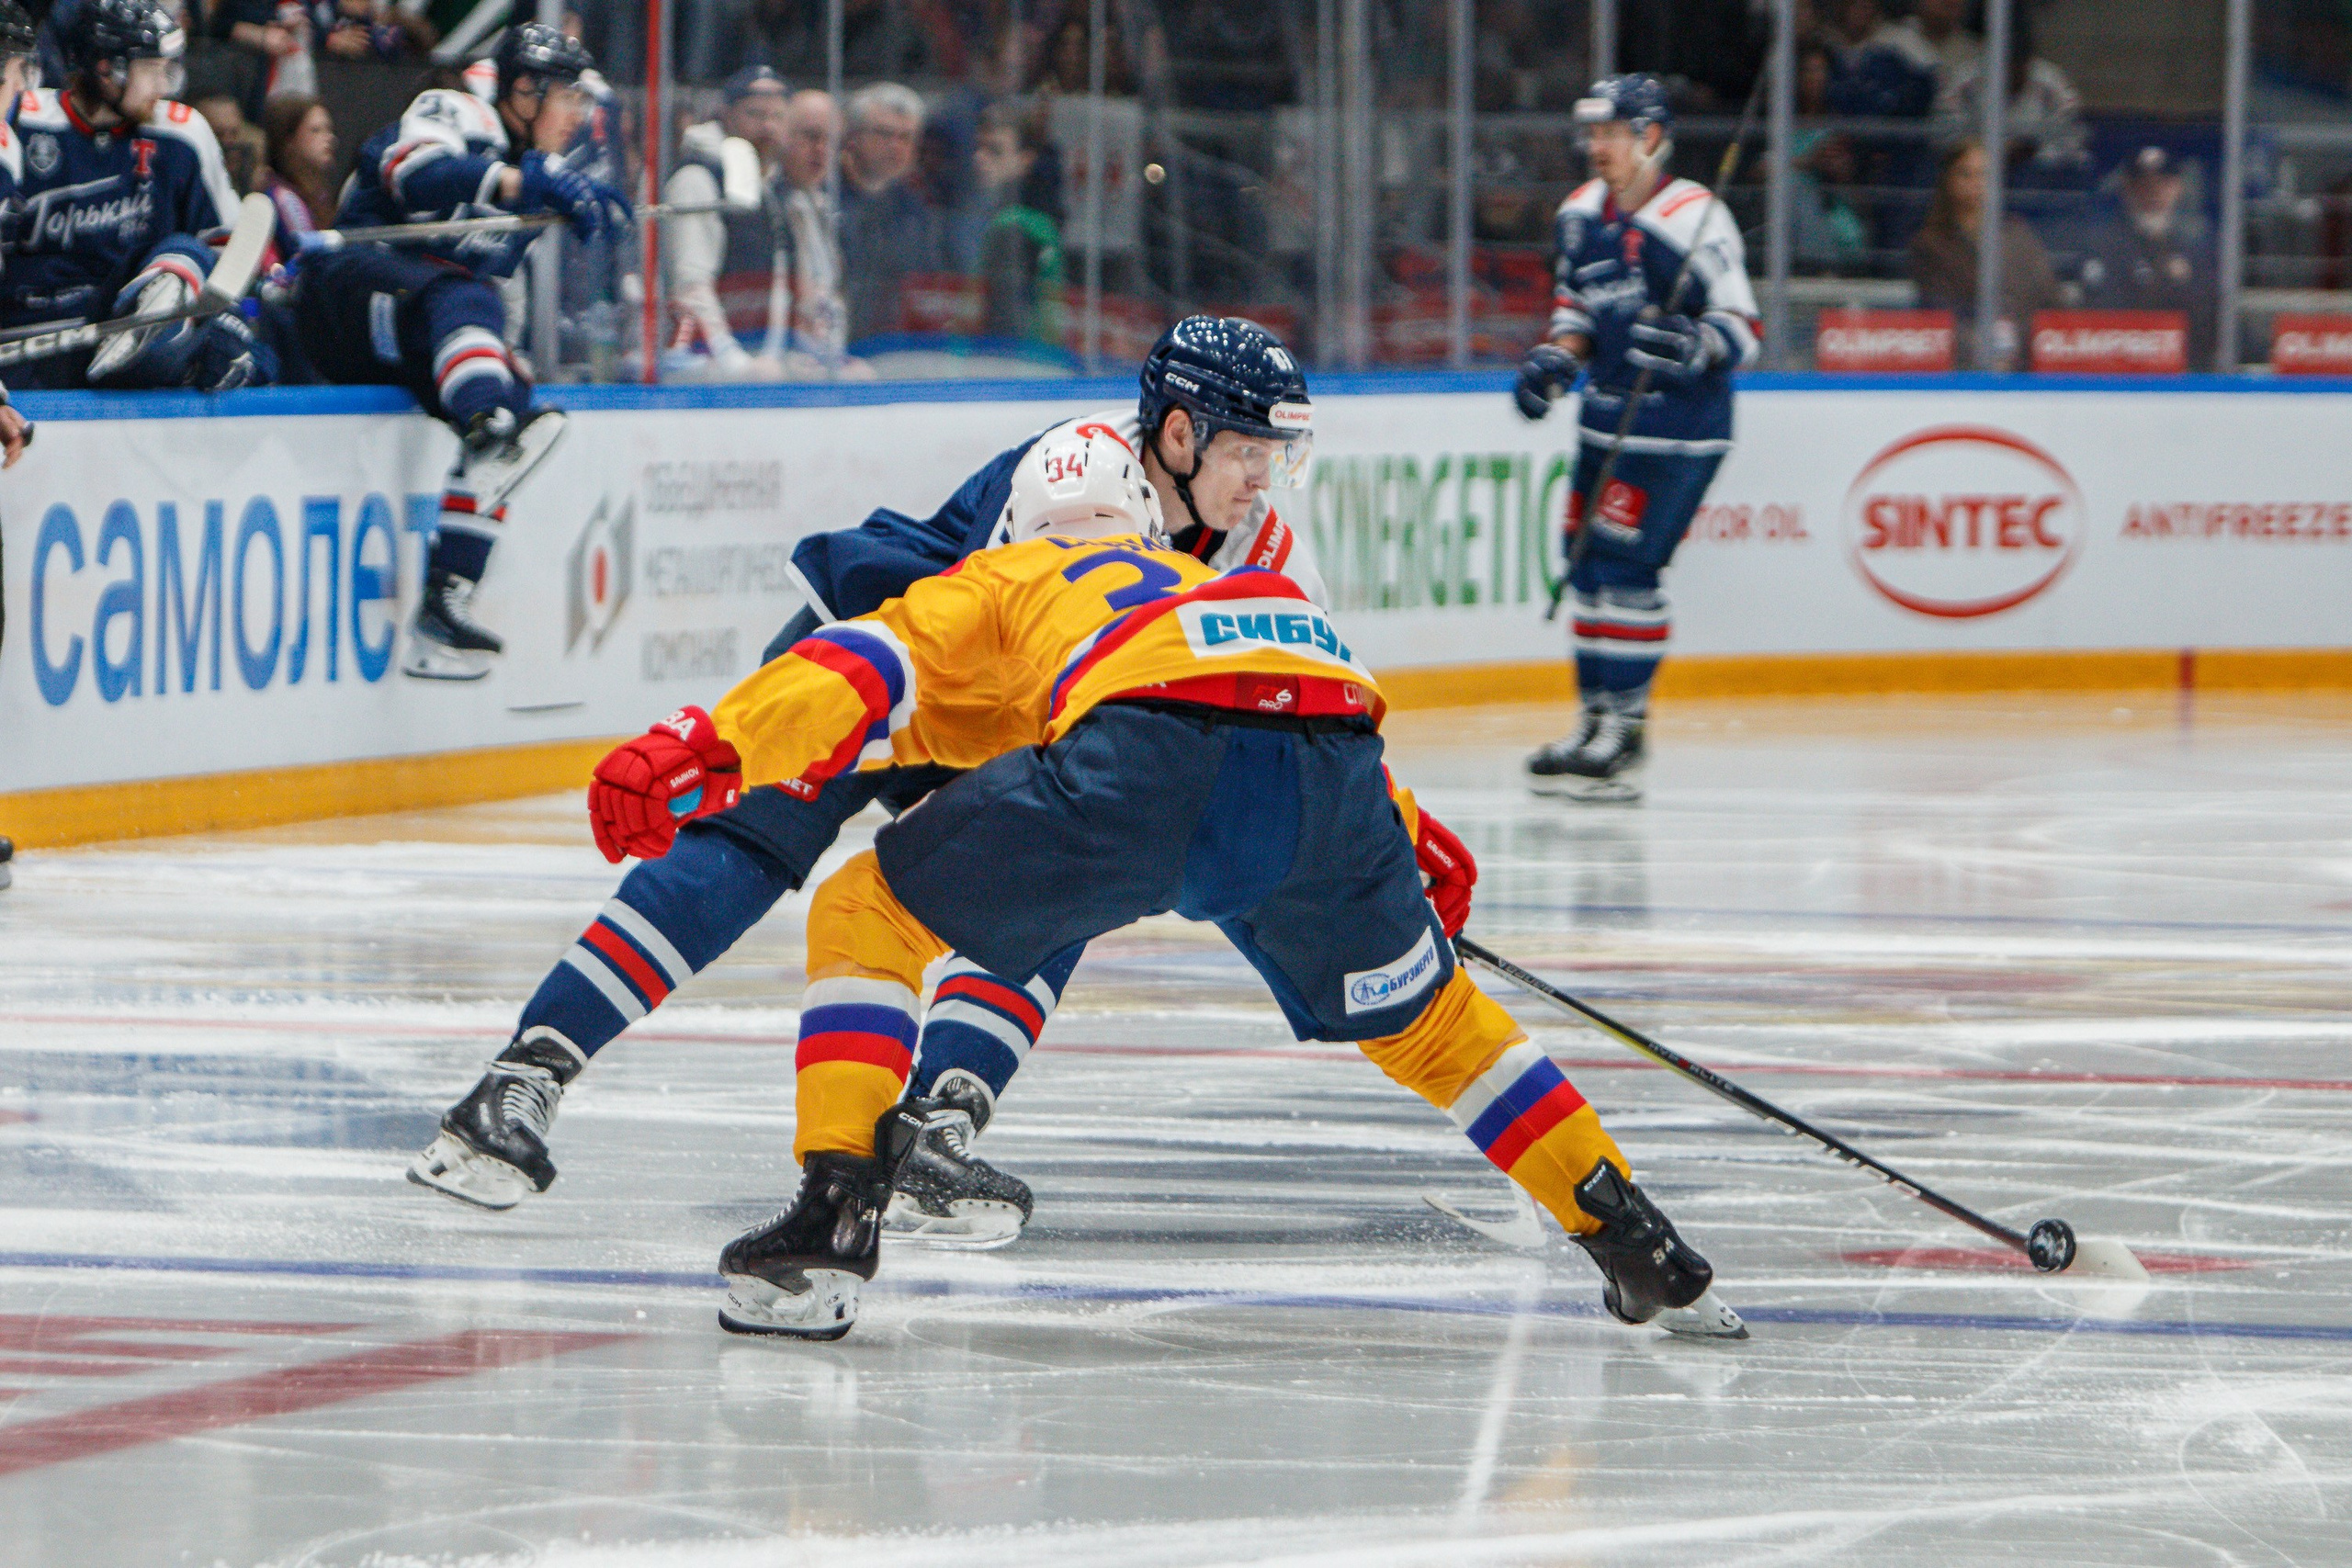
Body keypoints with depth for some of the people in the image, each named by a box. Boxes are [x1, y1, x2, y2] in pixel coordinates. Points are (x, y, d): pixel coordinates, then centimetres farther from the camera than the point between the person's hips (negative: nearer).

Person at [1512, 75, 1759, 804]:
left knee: (1623, 565, -13)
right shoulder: (1580, 216, 8)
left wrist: (1693, 346, -34)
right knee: (1587, 563, 10)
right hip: (1608, 415, 8)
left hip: (1678, 429, -8)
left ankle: (1624, 731, -9)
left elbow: (1743, 326, -16)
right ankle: (1597, 721, 19)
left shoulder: (1693, 220, -17)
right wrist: (1555, 359, 6)